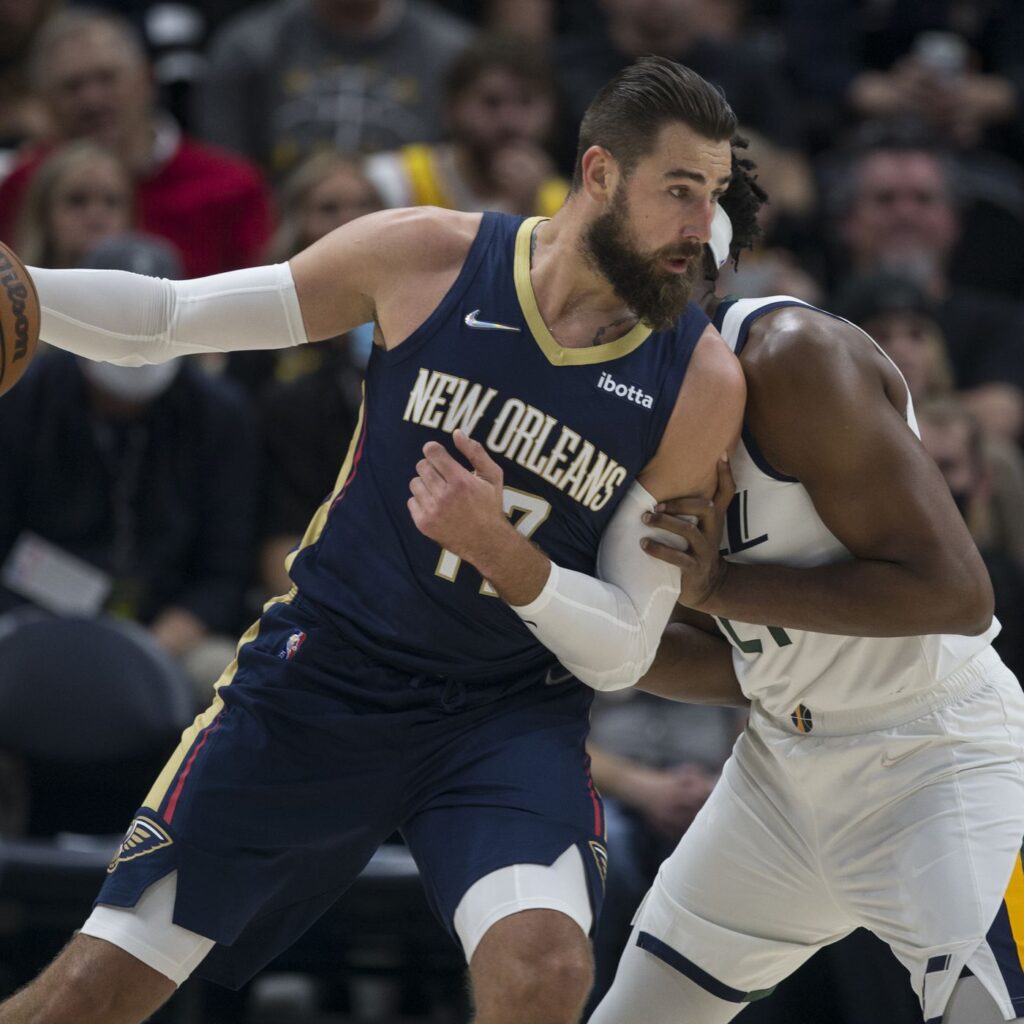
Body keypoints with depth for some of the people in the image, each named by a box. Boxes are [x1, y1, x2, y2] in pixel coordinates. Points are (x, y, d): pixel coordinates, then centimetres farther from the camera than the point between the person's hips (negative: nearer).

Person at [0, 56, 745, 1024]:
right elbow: (164, 319, 1)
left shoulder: (701, 383, -9)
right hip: (323, 678, 1)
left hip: (511, 716, 0)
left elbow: (622, 653, -6)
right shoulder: (424, 258, -8)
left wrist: (496, 548, -24)